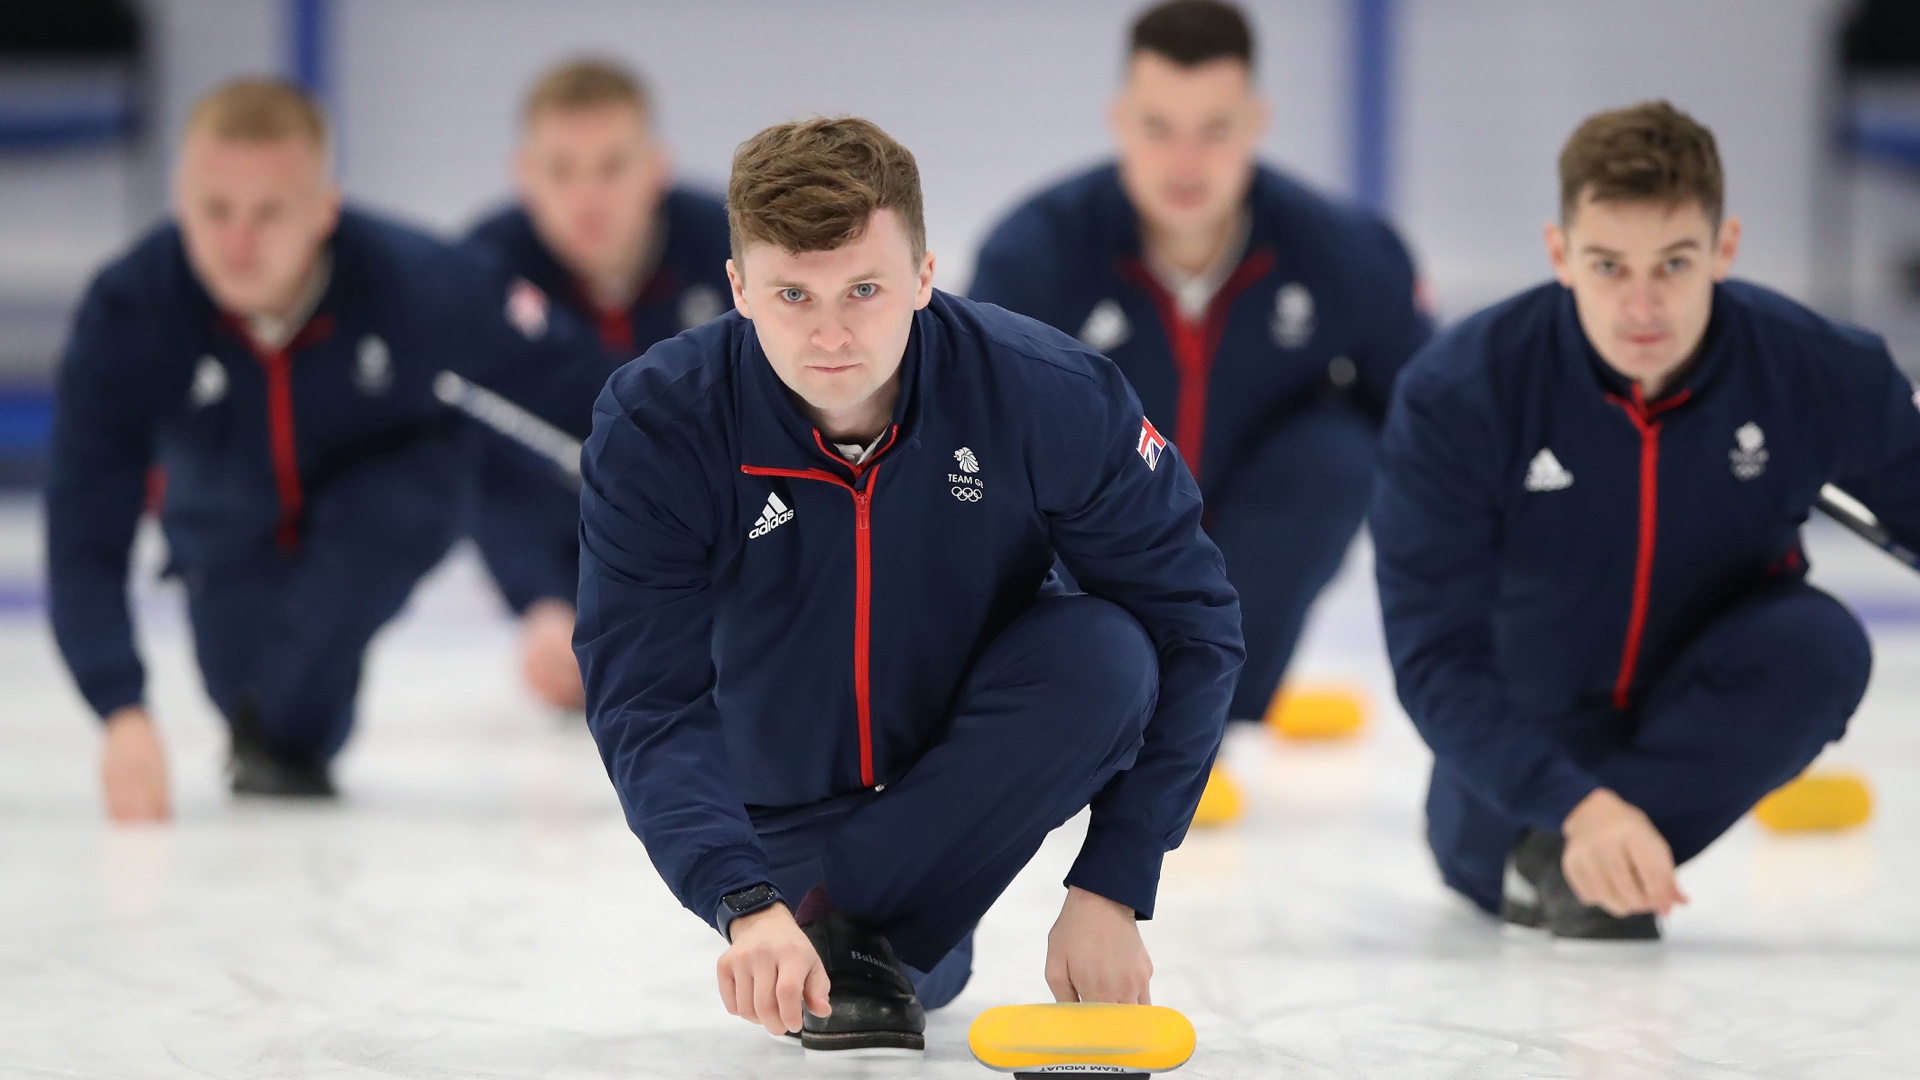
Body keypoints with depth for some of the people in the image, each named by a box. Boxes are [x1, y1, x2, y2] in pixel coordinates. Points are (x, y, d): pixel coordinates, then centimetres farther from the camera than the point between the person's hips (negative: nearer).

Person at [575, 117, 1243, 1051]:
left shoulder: (1049, 397, -25)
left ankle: (853, 932, -17)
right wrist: (745, 905, -44)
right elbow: (649, 703, -27)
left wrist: (1112, 889, -24)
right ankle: (916, 940, 16)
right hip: (783, 797, 1)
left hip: (977, 756, -1)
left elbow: (1192, 628, -18)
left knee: (1104, 654, -28)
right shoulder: (658, 424, -24)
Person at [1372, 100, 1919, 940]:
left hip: (1709, 702, -1)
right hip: (1535, 718, 1)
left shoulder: (1822, 373, -25)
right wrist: (1577, 804, -45)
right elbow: (1434, 656, -30)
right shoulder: (1456, 395, -28)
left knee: (1820, 644, -29)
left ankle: (1559, 867, -21)